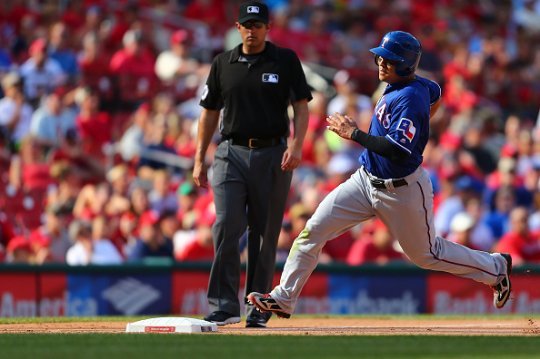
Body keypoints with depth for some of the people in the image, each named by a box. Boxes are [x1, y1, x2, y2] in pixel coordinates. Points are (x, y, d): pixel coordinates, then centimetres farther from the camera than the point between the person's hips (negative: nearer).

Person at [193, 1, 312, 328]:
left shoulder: (285, 61, 4)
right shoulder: (223, 64, 10)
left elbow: (301, 107, -1)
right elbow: (210, 113, 15)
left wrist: (296, 145, -16)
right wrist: (200, 160, 10)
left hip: (273, 154, -1)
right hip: (232, 153, 1)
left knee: (266, 234, 2)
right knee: (226, 227, -11)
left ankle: (258, 309, 9)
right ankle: (225, 306, -11)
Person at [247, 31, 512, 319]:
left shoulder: (409, 98, -26)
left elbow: (399, 151, -34)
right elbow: (435, 94, 24)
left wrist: (354, 134, -29)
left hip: (401, 191, -8)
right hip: (367, 180, 8)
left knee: (426, 254, 11)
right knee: (313, 230, -3)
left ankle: (496, 267, 33)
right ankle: (284, 299, 2)